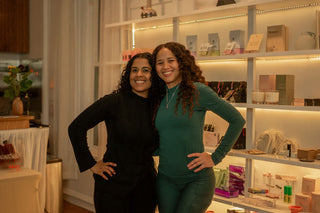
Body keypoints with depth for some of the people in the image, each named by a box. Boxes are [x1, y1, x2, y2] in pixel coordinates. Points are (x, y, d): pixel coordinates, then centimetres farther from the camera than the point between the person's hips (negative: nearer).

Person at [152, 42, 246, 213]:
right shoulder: (159, 98, 6)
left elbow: (237, 120, -7)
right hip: (165, 179, 5)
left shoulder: (197, 91, -9)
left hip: (197, 179, -5)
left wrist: (216, 157, -8)